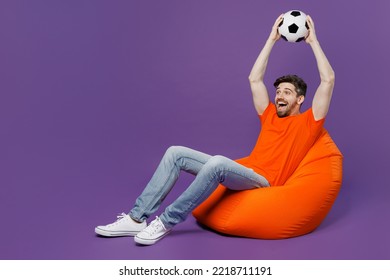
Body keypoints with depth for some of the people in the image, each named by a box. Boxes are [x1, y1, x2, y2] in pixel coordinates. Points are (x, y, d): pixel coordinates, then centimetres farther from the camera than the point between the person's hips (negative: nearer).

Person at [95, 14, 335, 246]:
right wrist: (272, 39, 24)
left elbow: (328, 80, 0)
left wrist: (313, 40, 7)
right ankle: (137, 218, -14)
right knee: (176, 153, -10)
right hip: (242, 169, 7)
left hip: (262, 180, -6)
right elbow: (255, 79, 24)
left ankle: (166, 222, -27)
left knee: (217, 162, -39)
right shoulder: (270, 116, 24)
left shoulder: (308, 123, 8)